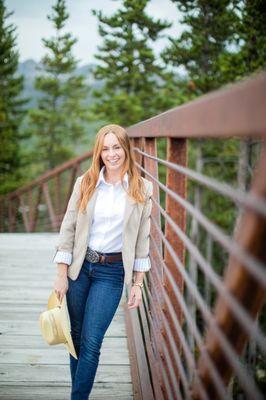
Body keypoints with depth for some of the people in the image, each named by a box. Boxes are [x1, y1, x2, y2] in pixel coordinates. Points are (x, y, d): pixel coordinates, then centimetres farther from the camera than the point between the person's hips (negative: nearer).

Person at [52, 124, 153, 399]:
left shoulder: (142, 189, -2)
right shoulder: (84, 183, 0)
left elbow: (142, 239, 1)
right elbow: (68, 229, 1)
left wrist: (137, 285, 0)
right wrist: (61, 276, -3)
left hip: (112, 272, -2)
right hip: (79, 266, 2)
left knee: (91, 342, -5)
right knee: (77, 336, 12)